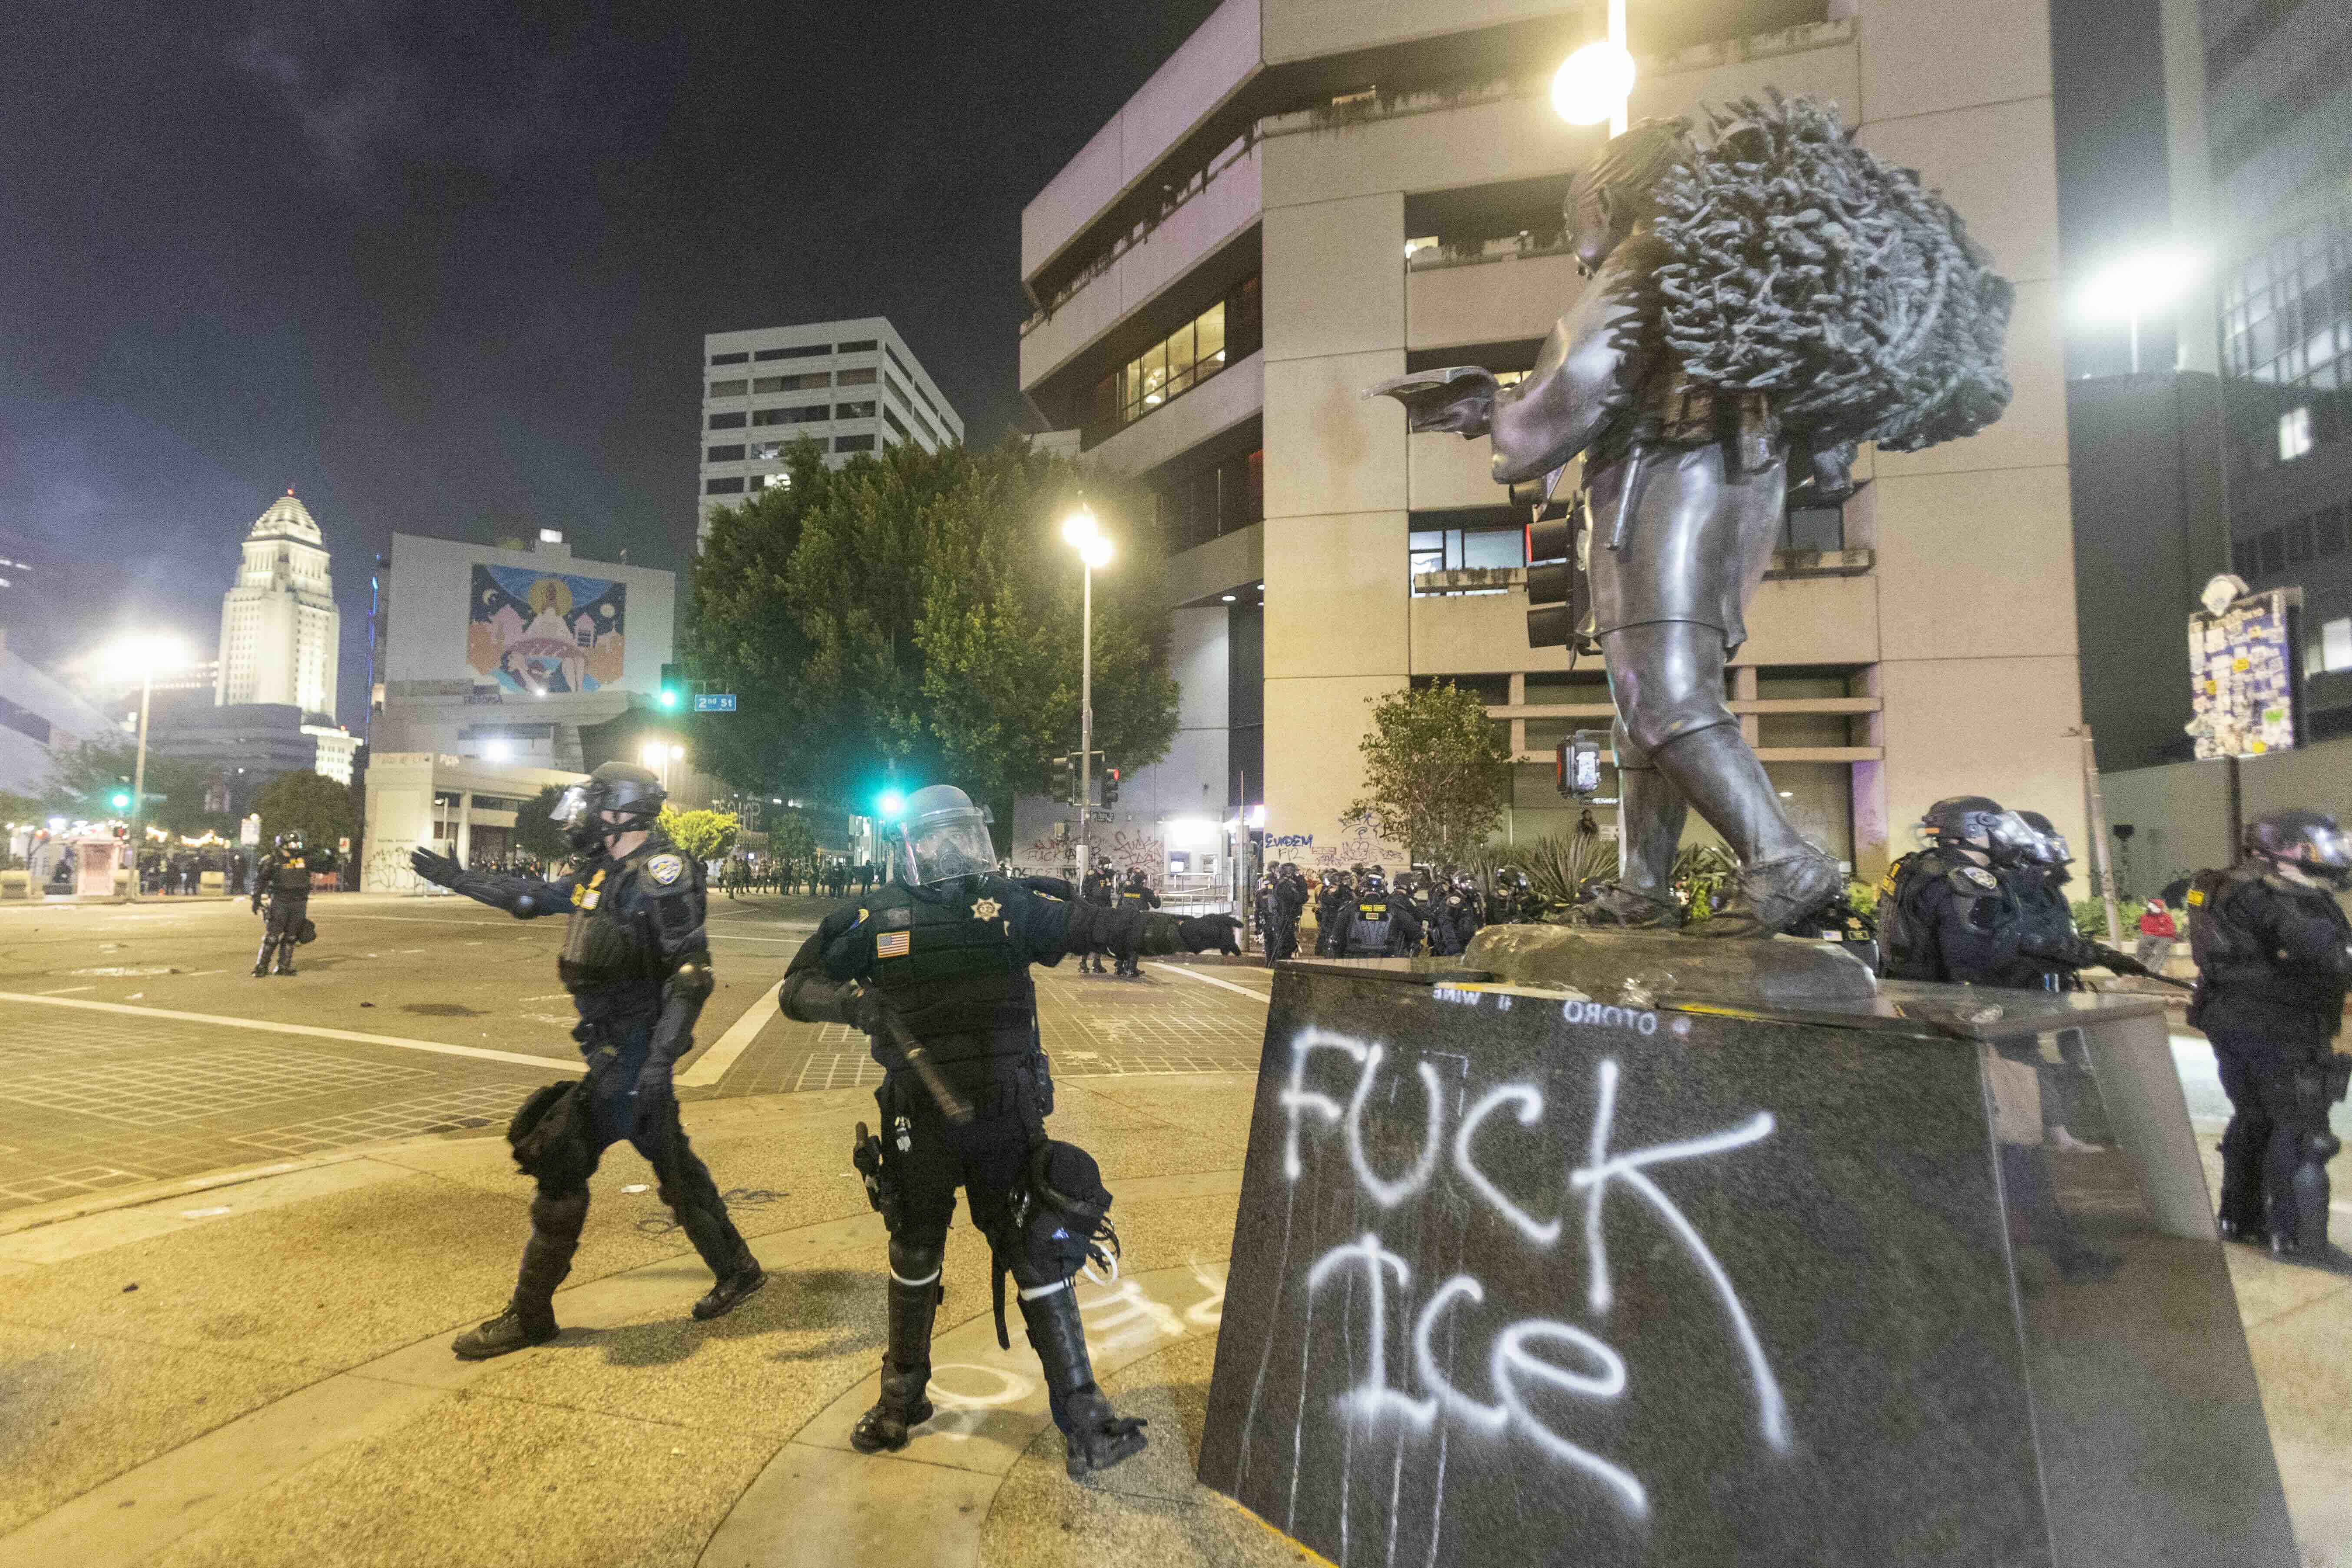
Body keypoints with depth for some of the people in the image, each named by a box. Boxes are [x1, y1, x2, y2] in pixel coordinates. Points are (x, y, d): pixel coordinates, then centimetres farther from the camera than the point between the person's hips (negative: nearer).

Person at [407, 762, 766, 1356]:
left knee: (562, 1164, -2)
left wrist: (660, 1059, -29)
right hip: (614, 1046, 9)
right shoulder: (603, 871, 10)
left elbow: (691, 973, -23)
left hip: (633, 1051, -9)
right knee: (671, 1161, 15)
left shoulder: (661, 873, -17)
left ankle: (530, 1315, 13)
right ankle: (736, 1270, 28)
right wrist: (458, 877, 31)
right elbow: (532, 898, 27)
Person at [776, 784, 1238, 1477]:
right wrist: (849, 1001, -21)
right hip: (920, 1122, 1)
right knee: (915, 1256, 19)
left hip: (1005, 1113, 0)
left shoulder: (1009, 906, -1)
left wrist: (1185, 932, -17)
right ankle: (903, 1394, 42)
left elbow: (1100, 924, -6)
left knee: (1040, 1255, 1)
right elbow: (799, 986, 1)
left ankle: (1080, 1410, 13)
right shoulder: (879, 921, -2)